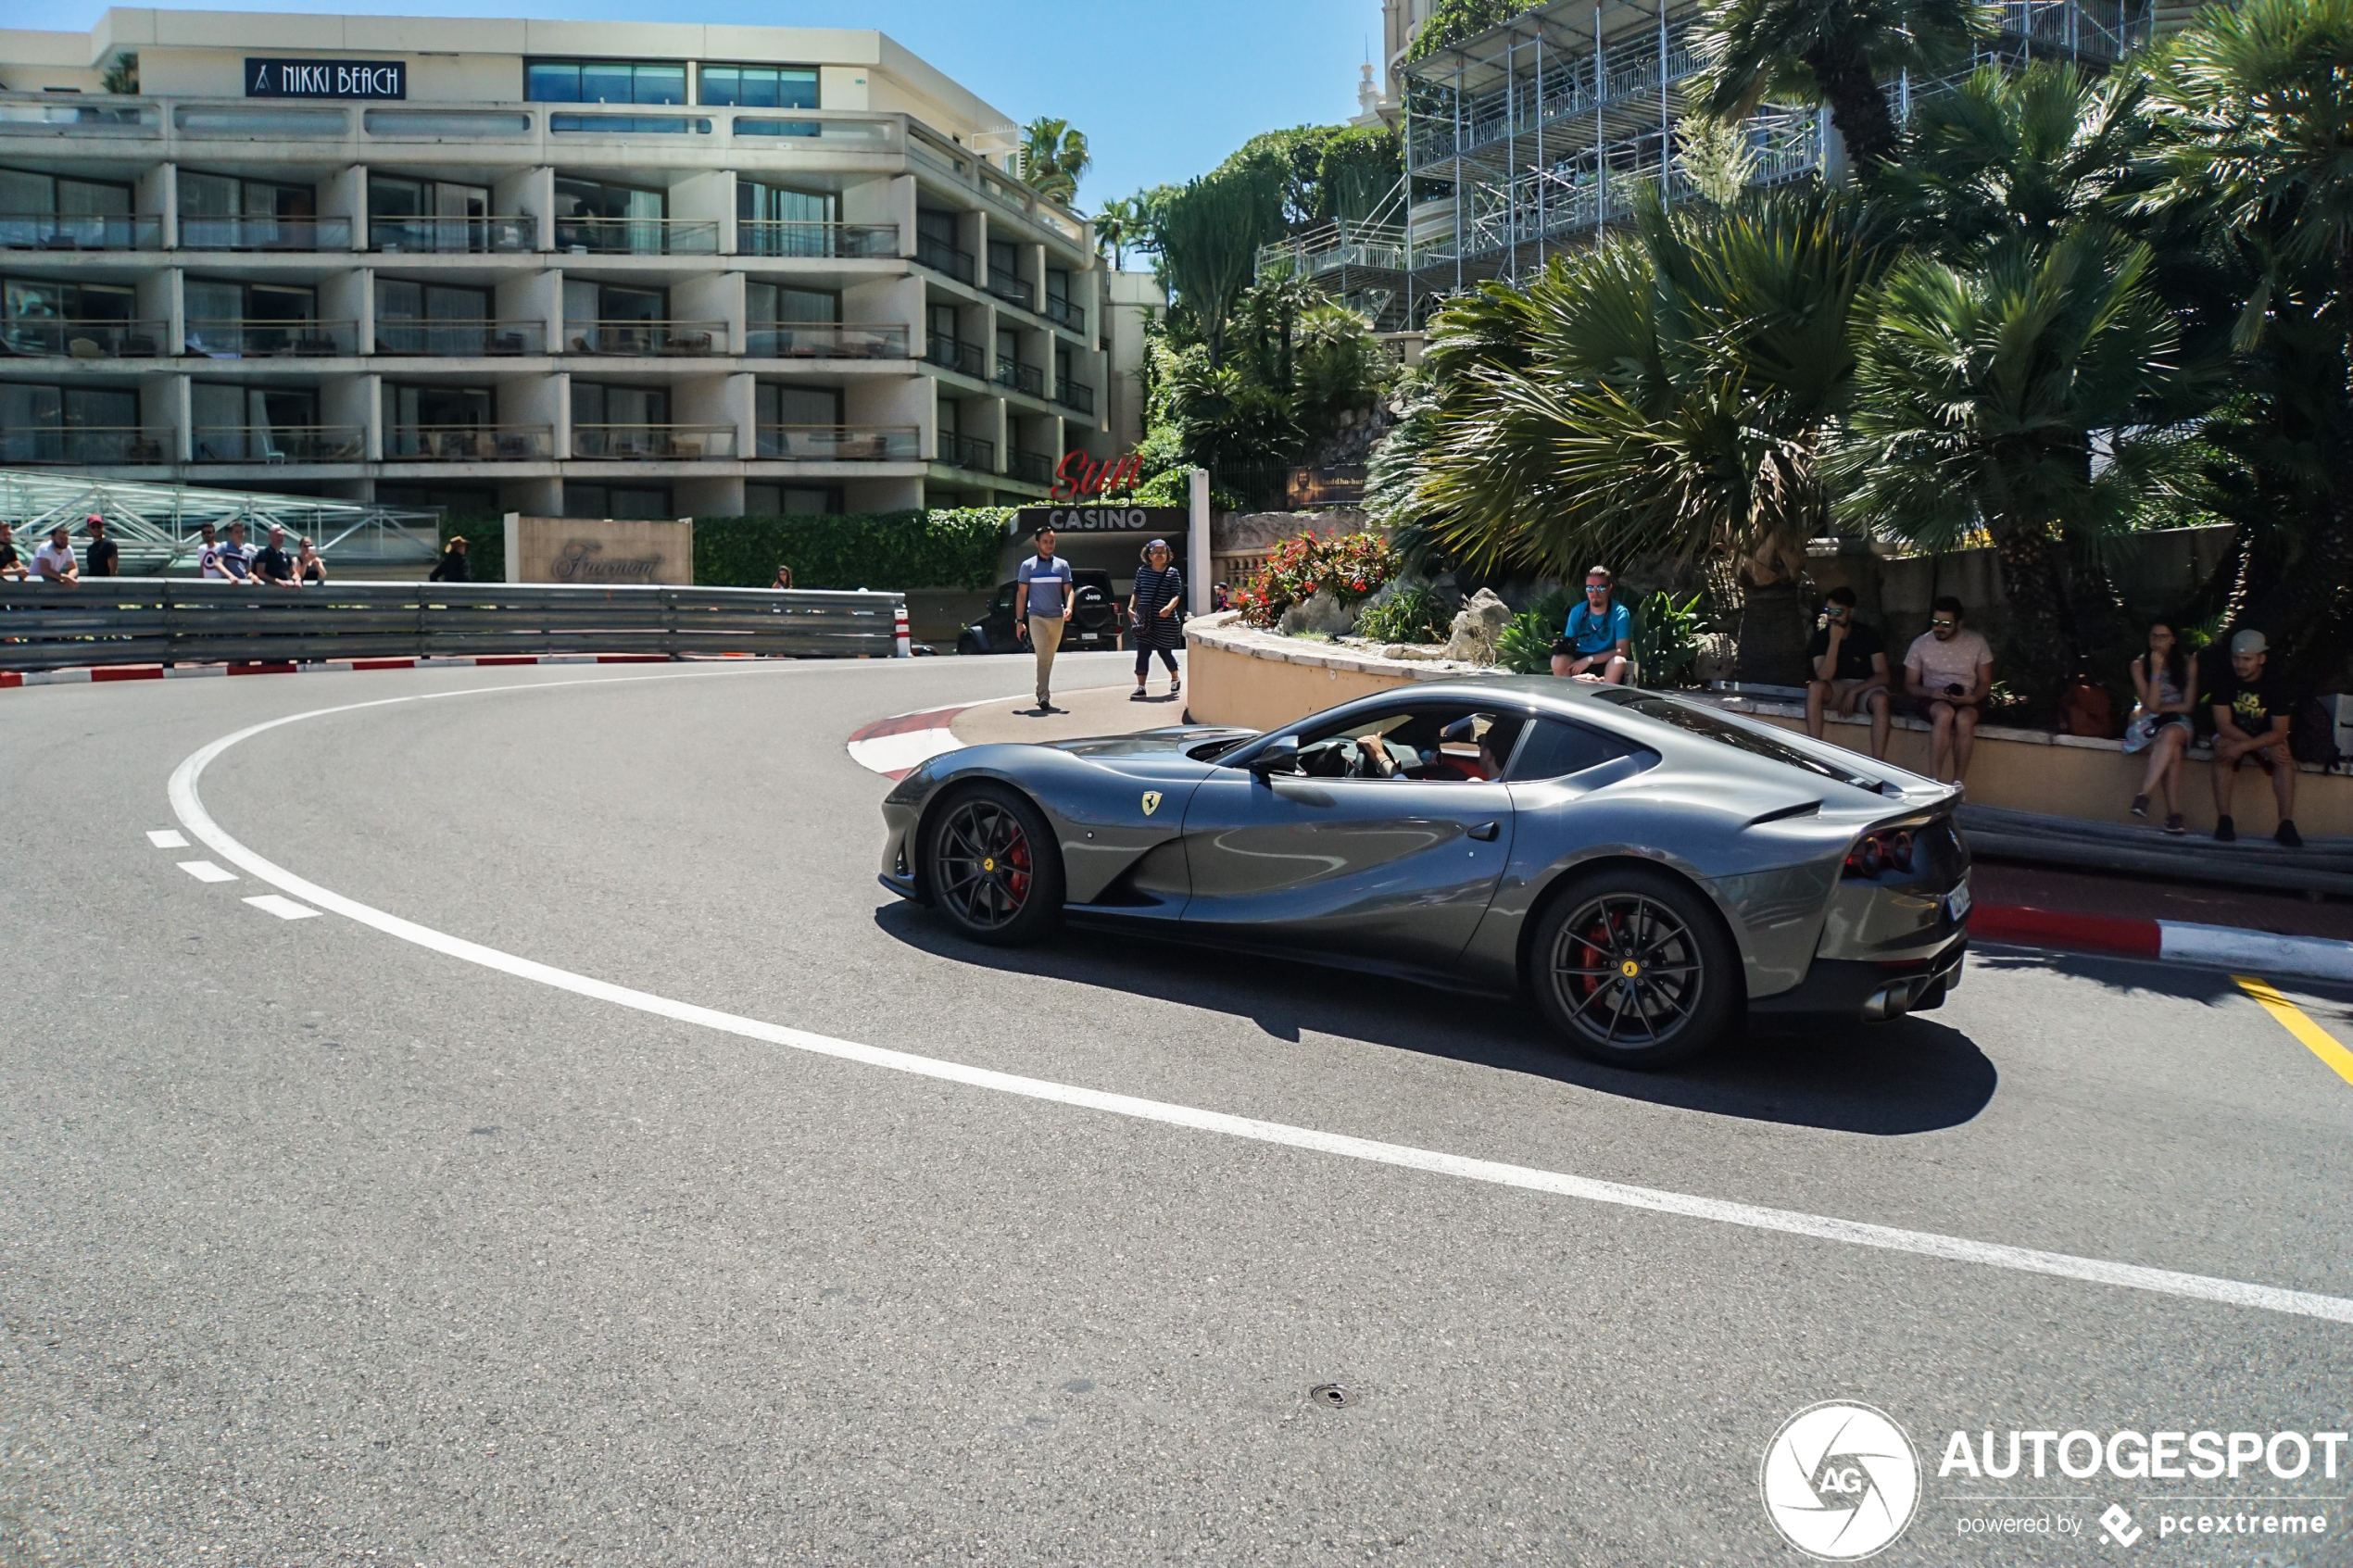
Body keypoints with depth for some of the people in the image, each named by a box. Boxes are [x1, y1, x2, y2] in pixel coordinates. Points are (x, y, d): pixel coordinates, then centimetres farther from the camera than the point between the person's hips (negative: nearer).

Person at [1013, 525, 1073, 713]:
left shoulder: (1062, 565, 10)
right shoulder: (1028, 565, 4)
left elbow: (1068, 590, 8)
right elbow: (1021, 594, 5)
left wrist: (1068, 607, -14)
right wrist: (1019, 620, -1)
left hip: (1057, 619, 3)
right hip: (1037, 617, -3)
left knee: (1049, 659, 11)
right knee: (1043, 657, -15)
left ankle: (1042, 692, 25)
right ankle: (1044, 697, -22)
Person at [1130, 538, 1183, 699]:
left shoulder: (1173, 573, -2)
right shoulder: (1142, 571, 7)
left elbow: (1177, 595, -9)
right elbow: (1137, 593, 15)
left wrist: (1169, 607, -28)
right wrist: (1131, 608, 1)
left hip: (1166, 621, -2)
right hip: (1145, 620, 2)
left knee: (1164, 652, 9)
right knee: (1142, 653, -5)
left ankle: (1175, 679, 35)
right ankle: (1140, 687, -1)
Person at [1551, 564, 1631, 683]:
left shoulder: (1619, 613, -8)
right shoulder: (1577, 612, 1)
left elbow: (1622, 651, -16)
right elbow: (1569, 644, 4)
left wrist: (1589, 660, -24)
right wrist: (1563, 646, -21)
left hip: (1608, 663, -2)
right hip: (1580, 660, 2)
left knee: (1619, 661, -37)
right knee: (1559, 660, -29)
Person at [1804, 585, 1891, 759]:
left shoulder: (1867, 635, -5)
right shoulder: (1821, 636, -4)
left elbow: (1882, 675, -8)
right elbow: (1824, 677, -18)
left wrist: (1854, 692, -20)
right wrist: (1834, 641, -23)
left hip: (1865, 686, -1)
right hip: (1836, 688, 1)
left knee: (1880, 699, -35)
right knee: (1815, 687, -33)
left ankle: (1878, 763, -40)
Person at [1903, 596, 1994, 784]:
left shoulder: (1976, 642, 2)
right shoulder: (1920, 643, 1)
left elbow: (1985, 682, 6)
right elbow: (1910, 685, 4)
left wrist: (1973, 698, -17)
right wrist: (1931, 692, -17)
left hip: (1967, 701, 0)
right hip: (1933, 699, 0)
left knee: (1964, 718, -37)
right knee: (1945, 713, -38)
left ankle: (1958, 784, -30)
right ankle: (1933, 781, -38)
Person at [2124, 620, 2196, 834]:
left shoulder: (2187, 664, 5)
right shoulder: (2139, 665, 2)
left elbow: (2188, 706, 1)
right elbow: (2151, 704, -8)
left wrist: (2159, 709, -5)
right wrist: (2156, 670, -14)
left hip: (2177, 722, 0)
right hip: (2149, 722, 0)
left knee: (2170, 735, -38)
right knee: (2172, 751, -32)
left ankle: (2144, 795, -47)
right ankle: (2173, 812, -38)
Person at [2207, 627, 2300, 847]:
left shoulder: (2276, 686, -14)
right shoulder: (2225, 683, -14)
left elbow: (2279, 733, -20)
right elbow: (2224, 726, -20)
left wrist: (2243, 746, -36)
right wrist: (2266, 750, -30)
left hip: (2266, 737, 1)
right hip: (2231, 736, 0)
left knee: (2284, 757, -31)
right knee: (2223, 747, -34)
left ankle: (2286, 825, -33)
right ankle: (2224, 820, -37)